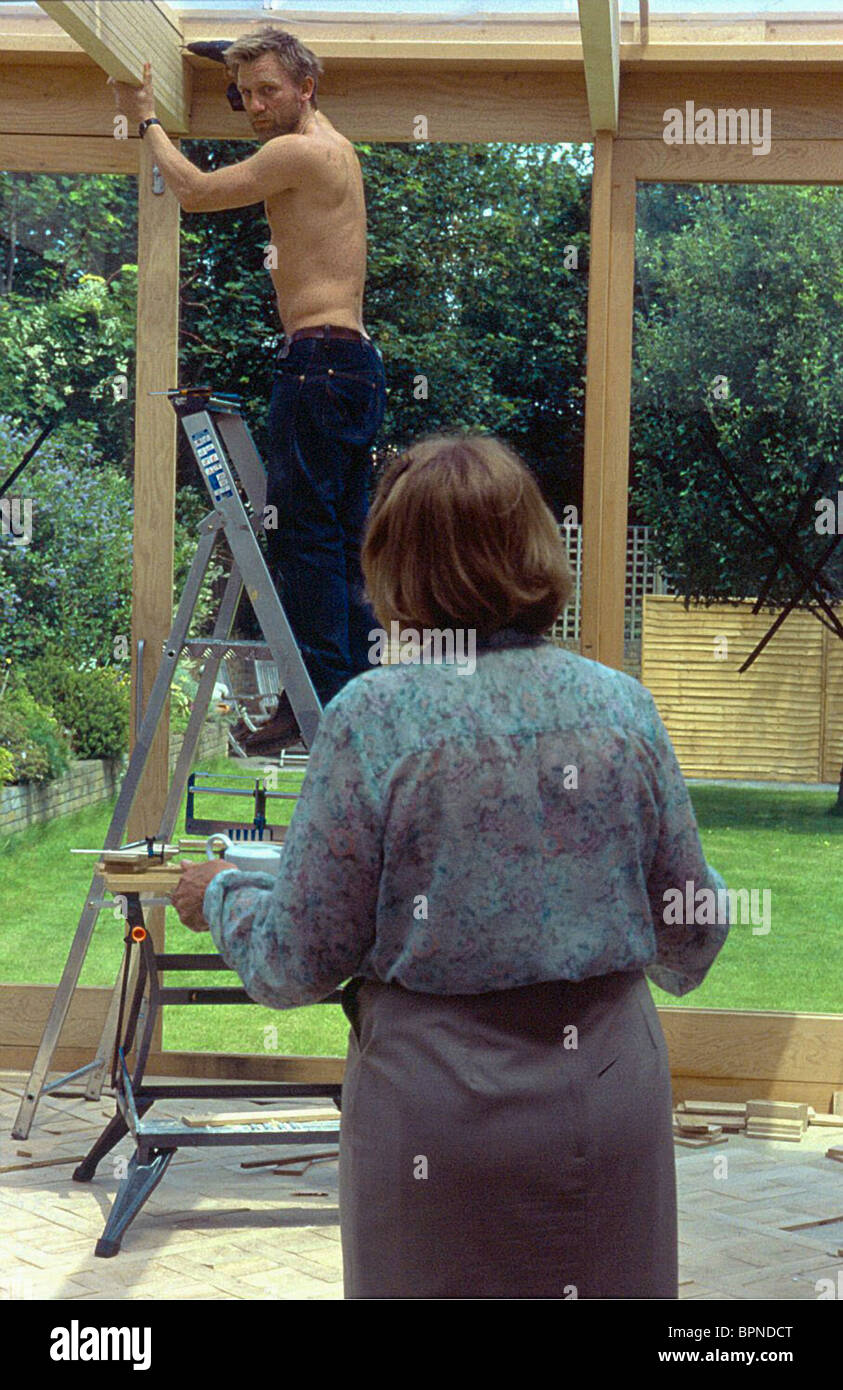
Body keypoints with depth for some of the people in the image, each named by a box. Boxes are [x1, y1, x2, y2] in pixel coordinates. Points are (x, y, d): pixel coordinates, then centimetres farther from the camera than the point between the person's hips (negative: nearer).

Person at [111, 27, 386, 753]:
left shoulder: (299, 153, -9)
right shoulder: (337, 149, 19)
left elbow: (194, 191, 0)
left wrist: (148, 120, 15)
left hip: (319, 361, -10)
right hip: (355, 363, 10)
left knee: (305, 535, -10)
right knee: (342, 542, 11)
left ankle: (314, 704, -10)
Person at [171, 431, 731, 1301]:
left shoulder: (372, 717, -12)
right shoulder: (623, 706, -1)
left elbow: (304, 961, -8)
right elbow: (691, 939, 7)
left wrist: (221, 897, 12)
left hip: (439, 1106, -3)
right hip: (612, 1087, 3)